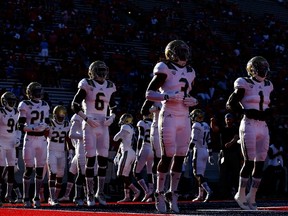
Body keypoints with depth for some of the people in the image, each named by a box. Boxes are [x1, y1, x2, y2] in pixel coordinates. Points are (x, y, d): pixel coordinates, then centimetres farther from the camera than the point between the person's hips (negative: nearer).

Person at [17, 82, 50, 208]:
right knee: (29, 169, -5)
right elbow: (21, 126, -7)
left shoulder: (45, 106, 13)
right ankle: (26, 198, 1)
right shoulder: (25, 105, -4)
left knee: (40, 170, 4)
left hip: (42, 140, 5)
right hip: (30, 139, -5)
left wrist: (47, 127, -2)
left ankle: (37, 198, 11)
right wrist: (33, 128, -21)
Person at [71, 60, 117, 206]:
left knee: (103, 159, 2)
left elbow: (113, 108, 21)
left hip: (103, 126, 5)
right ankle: (90, 194, 1)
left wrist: (112, 118, 1)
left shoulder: (110, 87, 10)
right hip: (90, 126, -4)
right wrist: (87, 119, -12)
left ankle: (100, 192, 13)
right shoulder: (87, 85, -4)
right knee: (91, 159, -5)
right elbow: (75, 106, -3)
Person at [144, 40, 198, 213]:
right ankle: (160, 194, 1)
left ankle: (173, 194, 13)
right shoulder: (165, 69, -6)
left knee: (180, 157, 5)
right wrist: (167, 96, -21)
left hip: (184, 118, 6)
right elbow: (149, 94, -8)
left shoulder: (190, 72, 14)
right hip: (169, 117, -6)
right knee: (168, 156, -9)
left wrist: (193, 101, 2)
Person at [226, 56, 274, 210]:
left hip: (263, 128, 6)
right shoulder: (245, 85, -5)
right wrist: (248, 112, -15)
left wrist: (268, 113, 1)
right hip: (248, 127, -6)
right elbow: (230, 105, -5)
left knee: (260, 163, 3)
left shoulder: (267, 86, 14)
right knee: (249, 162, -8)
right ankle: (241, 194, 8)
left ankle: (252, 197, 11)